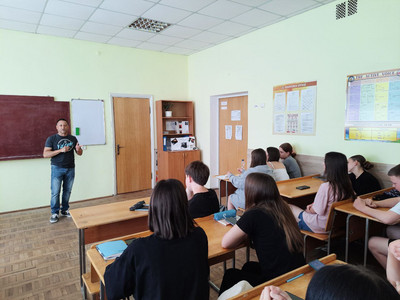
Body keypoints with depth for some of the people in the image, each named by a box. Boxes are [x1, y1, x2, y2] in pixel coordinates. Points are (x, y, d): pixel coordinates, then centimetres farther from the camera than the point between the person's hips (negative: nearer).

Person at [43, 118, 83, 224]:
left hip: (70, 169, 3)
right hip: (57, 168, -3)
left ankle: (65, 210, 24)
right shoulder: (51, 139, -2)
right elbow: (45, 154, -10)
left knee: (67, 191, 10)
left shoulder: (73, 138, 7)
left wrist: (78, 149, -13)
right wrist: (61, 150, -21)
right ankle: (54, 213, 11)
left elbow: (80, 153, 12)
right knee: (55, 192, -2)